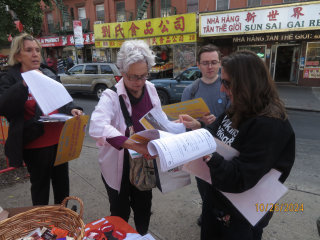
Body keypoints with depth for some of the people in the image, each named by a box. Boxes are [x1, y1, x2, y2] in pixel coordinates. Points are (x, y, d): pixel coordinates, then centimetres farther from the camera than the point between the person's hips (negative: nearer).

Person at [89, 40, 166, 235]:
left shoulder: (151, 90, -4)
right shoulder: (111, 96, -22)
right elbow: (97, 127, -40)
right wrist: (134, 145, -47)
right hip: (119, 166, -5)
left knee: (144, 209, 24)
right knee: (120, 214, 17)